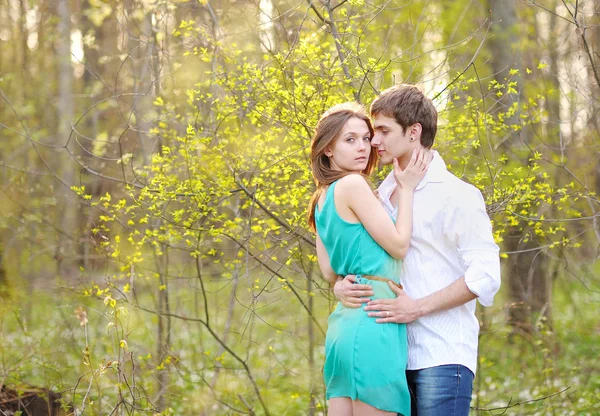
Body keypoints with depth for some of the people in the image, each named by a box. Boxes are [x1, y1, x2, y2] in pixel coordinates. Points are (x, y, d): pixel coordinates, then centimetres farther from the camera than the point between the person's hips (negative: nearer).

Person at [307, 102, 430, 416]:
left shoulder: (322, 199, 17)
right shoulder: (352, 184, -8)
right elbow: (399, 245, -7)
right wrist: (406, 189, 1)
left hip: (344, 320, 9)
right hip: (373, 320, -9)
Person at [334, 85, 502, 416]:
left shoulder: (456, 195, -5)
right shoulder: (382, 196, 15)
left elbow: (485, 276, -12)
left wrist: (418, 306, -17)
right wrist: (341, 286, -3)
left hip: (442, 357, -6)